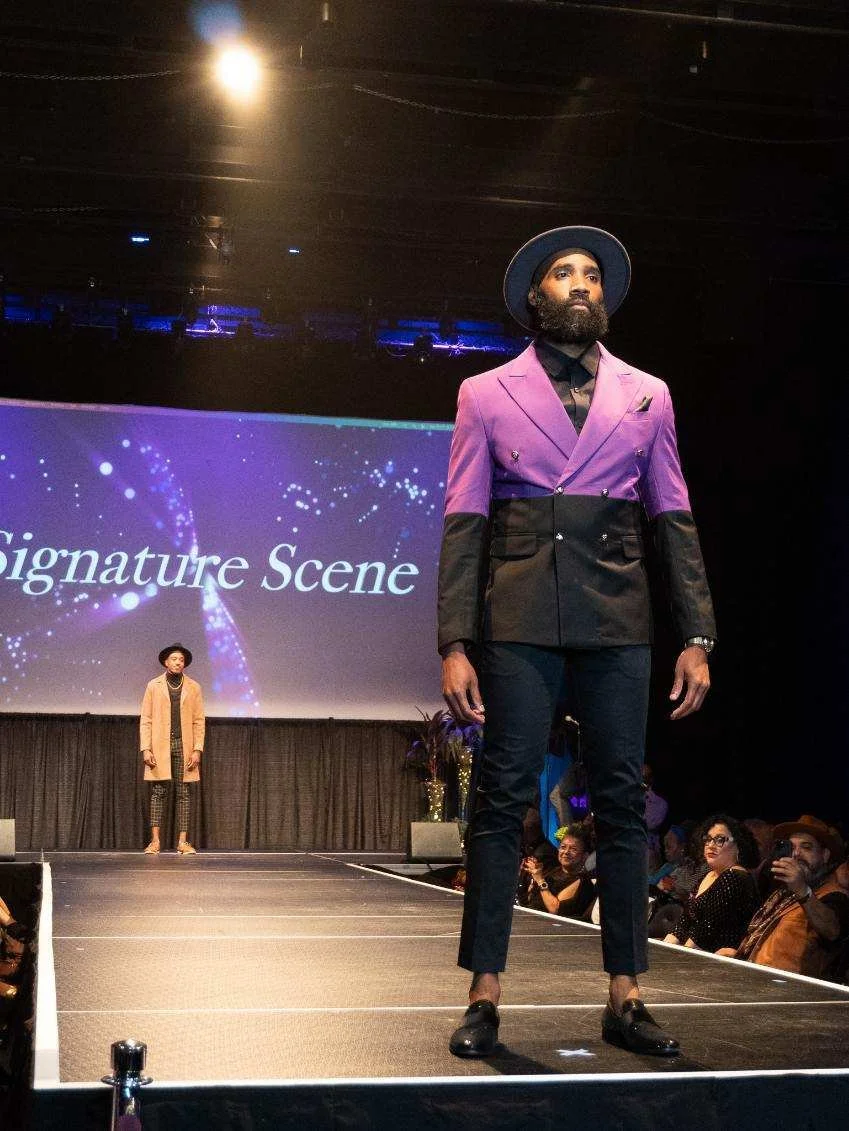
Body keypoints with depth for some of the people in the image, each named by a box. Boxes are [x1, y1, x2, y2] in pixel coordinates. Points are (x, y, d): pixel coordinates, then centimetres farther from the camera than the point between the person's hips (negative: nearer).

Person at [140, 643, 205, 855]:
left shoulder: (193, 688, 8)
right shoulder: (154, 686, 5)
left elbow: (199, 722, 6)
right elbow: (145, 720, 3)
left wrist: (197, 750, -4)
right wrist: (146, 749, -7)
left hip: (184, 746, 1)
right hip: (159, 746, -1)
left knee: (183, 793, 0)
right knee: (158, 792, -2)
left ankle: (183, 841, 1)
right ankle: (155, 840, -1)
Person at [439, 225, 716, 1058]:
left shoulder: (647, 396, 14)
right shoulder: (486, 395, 9)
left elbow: (674, 521, 11)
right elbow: (462, 525, 3)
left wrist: (697, 639, 2)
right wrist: (455, 645, -6)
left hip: (617, 621, 2)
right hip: (518, 620, -2)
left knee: (622, 803, 3)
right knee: (501, 799, -2)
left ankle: (624, 998, 11)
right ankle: (485, 997, 5)